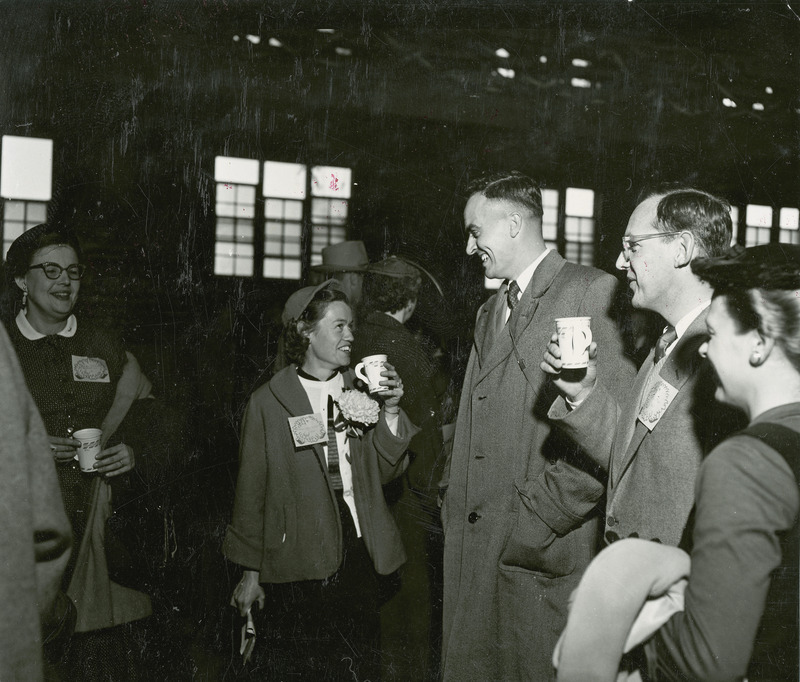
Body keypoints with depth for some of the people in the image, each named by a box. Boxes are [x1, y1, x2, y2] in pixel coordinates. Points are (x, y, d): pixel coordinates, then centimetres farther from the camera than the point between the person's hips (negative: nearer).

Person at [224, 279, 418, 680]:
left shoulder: (360, 392, 9)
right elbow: (251, 492, 3)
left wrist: (390, 412, -6)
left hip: (358, 556, 3)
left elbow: (387, 471, 8)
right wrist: (251, 573, 4)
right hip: (296, 564, -3)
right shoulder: (268, 402, 0)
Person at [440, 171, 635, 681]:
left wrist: (538, 516, -17)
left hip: (544, 556, -7)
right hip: (473, 552, 7)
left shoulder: (592, 292, -7)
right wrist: (455, 501, 10)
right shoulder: (490, 313, 21)